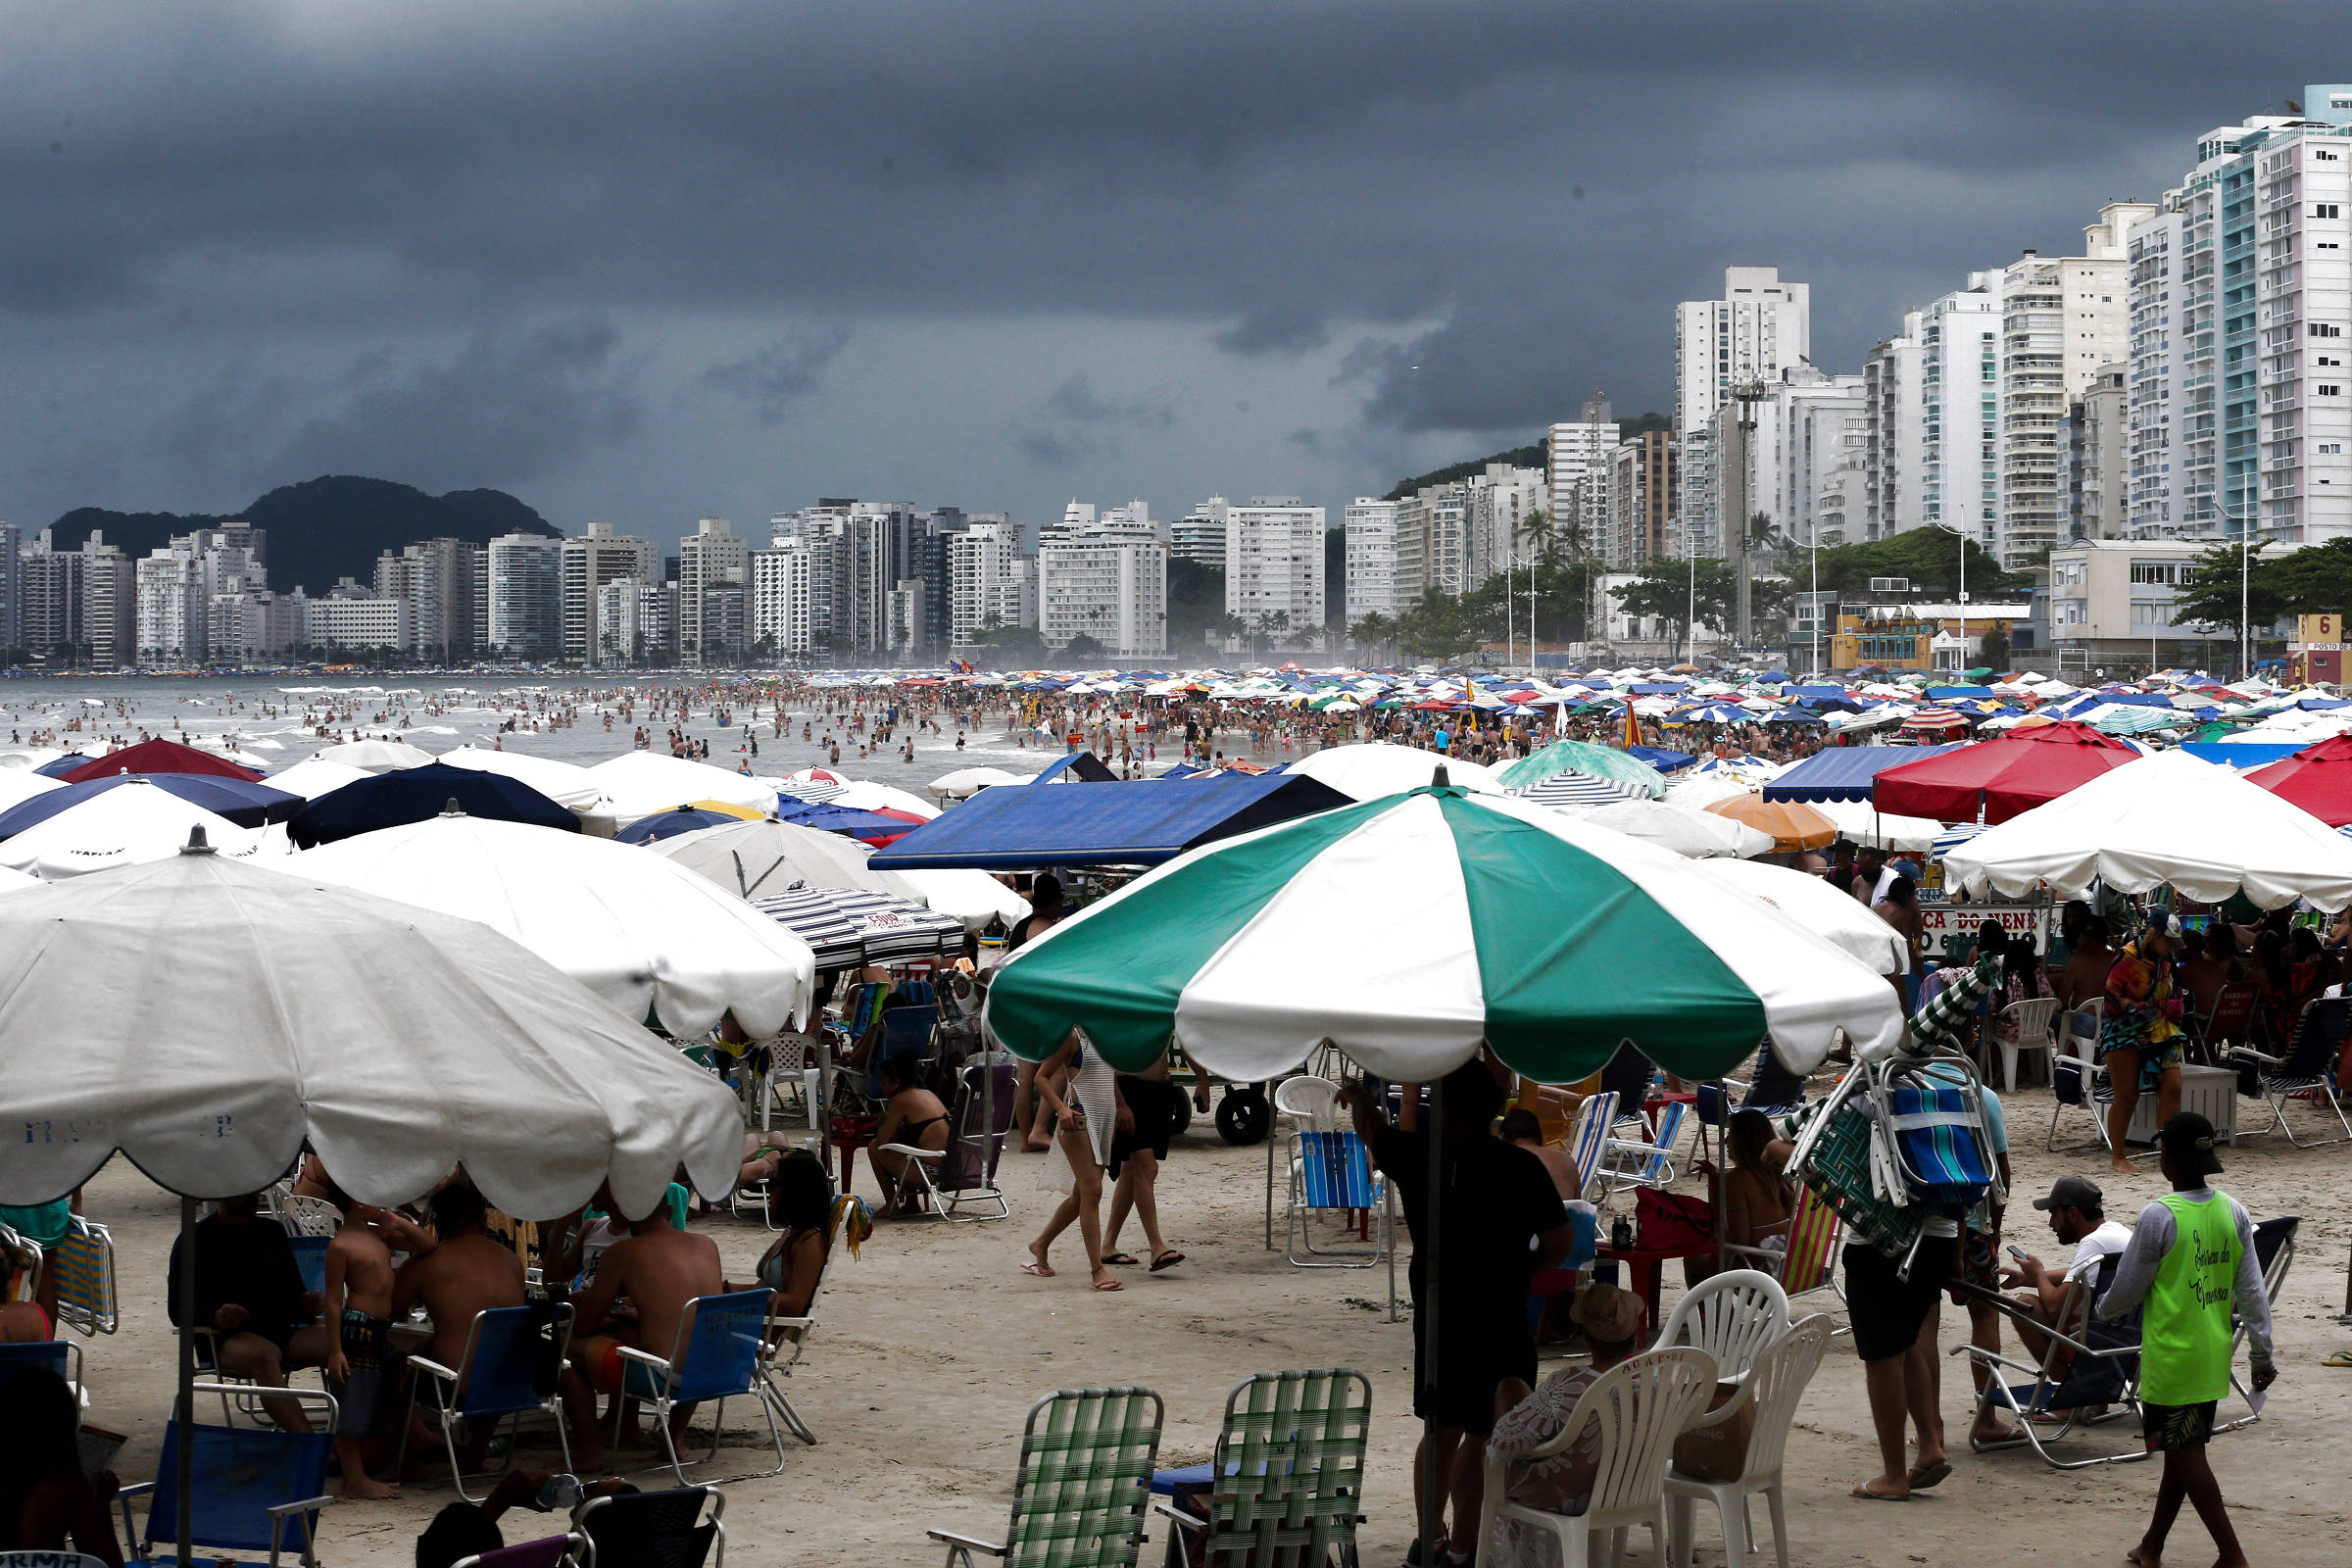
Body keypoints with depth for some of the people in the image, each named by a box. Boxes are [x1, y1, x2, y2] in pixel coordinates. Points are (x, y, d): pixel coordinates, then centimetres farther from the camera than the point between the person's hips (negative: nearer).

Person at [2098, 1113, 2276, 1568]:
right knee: (2181, 1451, 17)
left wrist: (2105, 1309, 14)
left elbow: (2126, 1290, -9)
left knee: (2187, 1455, -1)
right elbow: (2252, 1292, 3)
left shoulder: (2159, 1217, -17)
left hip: (2171, 1357, -7)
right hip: (2214, 1358, 7)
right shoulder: (2233, 1212, 0)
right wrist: (2262, 1355, 10)